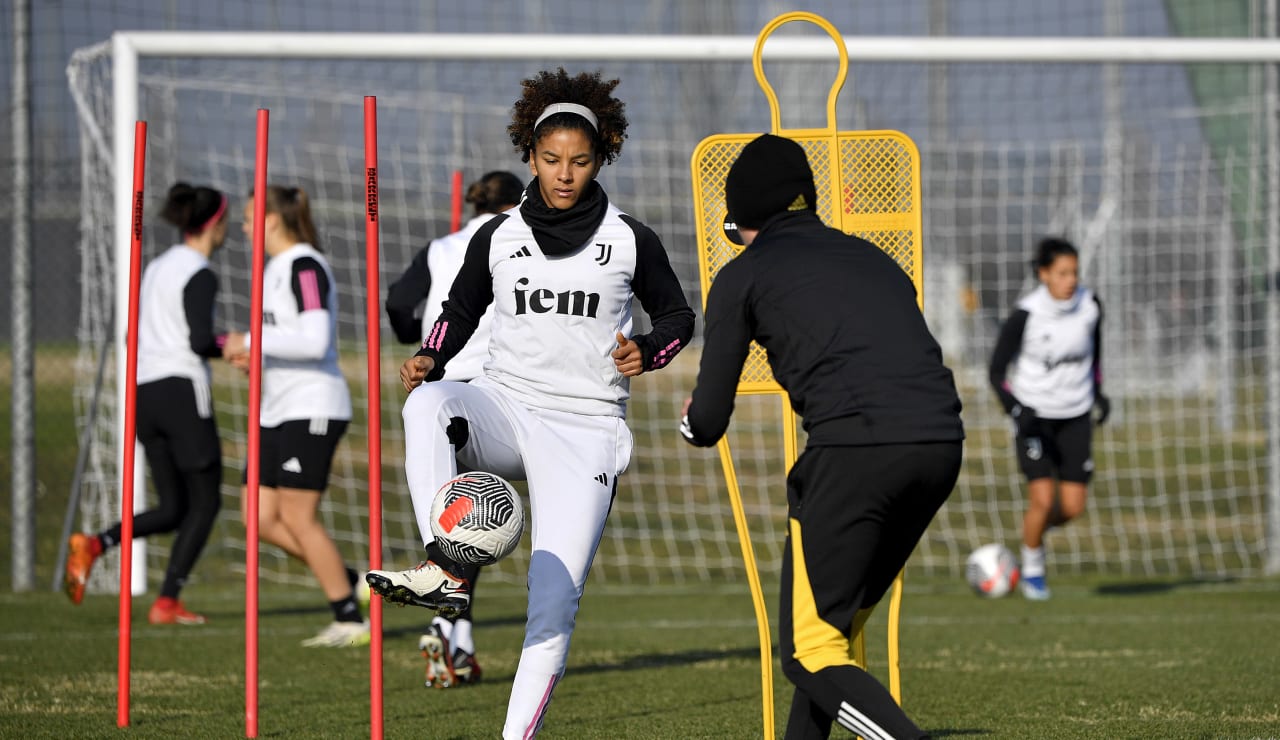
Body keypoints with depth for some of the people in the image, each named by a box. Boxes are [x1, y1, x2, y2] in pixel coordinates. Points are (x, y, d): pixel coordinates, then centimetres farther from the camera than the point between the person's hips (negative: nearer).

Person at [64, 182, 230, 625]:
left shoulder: (157, 267, 15)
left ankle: (94, 544, -12)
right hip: (183, 389, -8)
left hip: (146, 390, 8)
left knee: (173, 509, 11)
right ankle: (167, 602, -3)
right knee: (205, 502, 3)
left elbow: (134, 335, 20)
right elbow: (201, 342, -20)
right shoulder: (200, 276, -10)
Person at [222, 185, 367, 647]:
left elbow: (314, 341, -24)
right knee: (259, 518, 5)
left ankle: (351, 621, 1)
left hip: (312, 409, -10)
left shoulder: (305, 267, -14)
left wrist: (251, 343, -18)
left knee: (297, 518, -8)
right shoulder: (274, 269, 16)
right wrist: (255, 359, 8)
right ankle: (348, 583, 14)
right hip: (279, 412, 10)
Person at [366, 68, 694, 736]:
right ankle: (445, 572, -43)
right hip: (504, 407, 2)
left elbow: (677, 315, 15)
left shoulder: (629, 241, 4)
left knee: (554, 599, -13)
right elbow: (460, 312, 20)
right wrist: (430, 360, 0)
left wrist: (647, 352, -6)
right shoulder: (499, 237, 8)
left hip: (585, 426, -2)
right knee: (427, 404, -34)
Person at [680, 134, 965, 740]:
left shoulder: (744, 276, 12)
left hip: (854, 450, -6)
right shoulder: (871, 258, 28)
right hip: (941, 444, 6)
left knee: (810, 652, -3)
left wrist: (692, 418, 38)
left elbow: (707, 425, 14)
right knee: (838, 622, 24)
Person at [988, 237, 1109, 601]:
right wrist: (1016, 410, -26)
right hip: (1034, 416, -4)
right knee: (1042, 499, -14)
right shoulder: (1024, 315, -19)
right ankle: (1032, 569, 11)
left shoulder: (1090, 305, -8)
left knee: (1073, 506, -2)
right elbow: (998, 371, -11)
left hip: (1075, 416, 4)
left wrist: (1098, 392, 5)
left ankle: (1035, 530, 32)